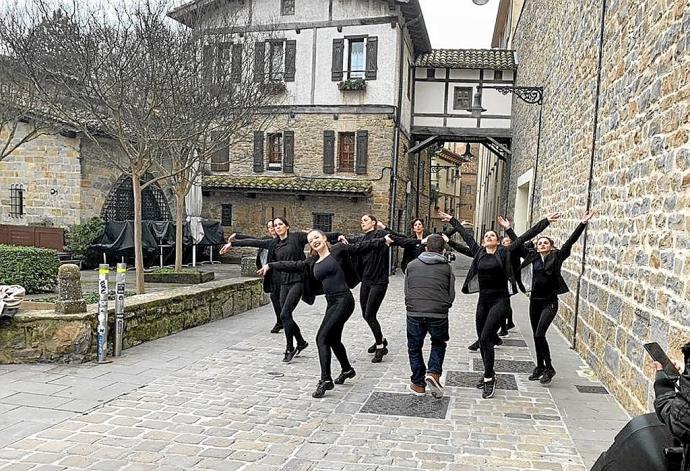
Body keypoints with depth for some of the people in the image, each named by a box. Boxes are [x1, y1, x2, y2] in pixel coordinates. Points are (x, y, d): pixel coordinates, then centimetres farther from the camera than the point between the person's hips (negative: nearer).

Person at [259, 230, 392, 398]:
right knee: (333, 339, 18)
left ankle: (325, 380, -10)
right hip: (331, 303, 7)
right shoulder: (312, 263, 14)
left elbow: (361, 247, -2)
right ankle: (347, 370, 41)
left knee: (322, 338, -13)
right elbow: (293, 265, 17)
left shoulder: (338, 250, -2)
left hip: (343, 300, -7)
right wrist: (271, 265, 15)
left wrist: (383, 240, -5)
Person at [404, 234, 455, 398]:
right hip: (439, 314, 0)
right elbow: (451, 294, 6)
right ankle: (434, 373, 4)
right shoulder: (446, 267, 2)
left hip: (414, 312, 1)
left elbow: (406, 290, 10)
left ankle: (418, 384, 20)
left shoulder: (412, 265, 6)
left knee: (414, 347, 17)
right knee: (438, 344, 24)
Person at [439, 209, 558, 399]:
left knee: (486, 338, -14)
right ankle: (489, 374, 30)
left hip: (500, 300, -5)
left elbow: (525, 236, -3)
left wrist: (546, 221, -4)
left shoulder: (504, 252, -2)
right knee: (482, 340, 11)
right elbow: (466, 235, 20)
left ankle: (489, 379, -3)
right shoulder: (479, 252, 9)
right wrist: (452, 220, 31)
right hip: (483, 300, 5)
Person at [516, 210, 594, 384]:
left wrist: (583, 224, -15)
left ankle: (549, 368, 2)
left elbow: (571, 241, -10)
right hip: (535, 301, 5)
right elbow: (517, 244, 11)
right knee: (536, 336, 11)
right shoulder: (532, 256, 5)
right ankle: (540, 367, 26)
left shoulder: (557, 256, -4)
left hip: (550, 302, -4)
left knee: (539, 334, -13)